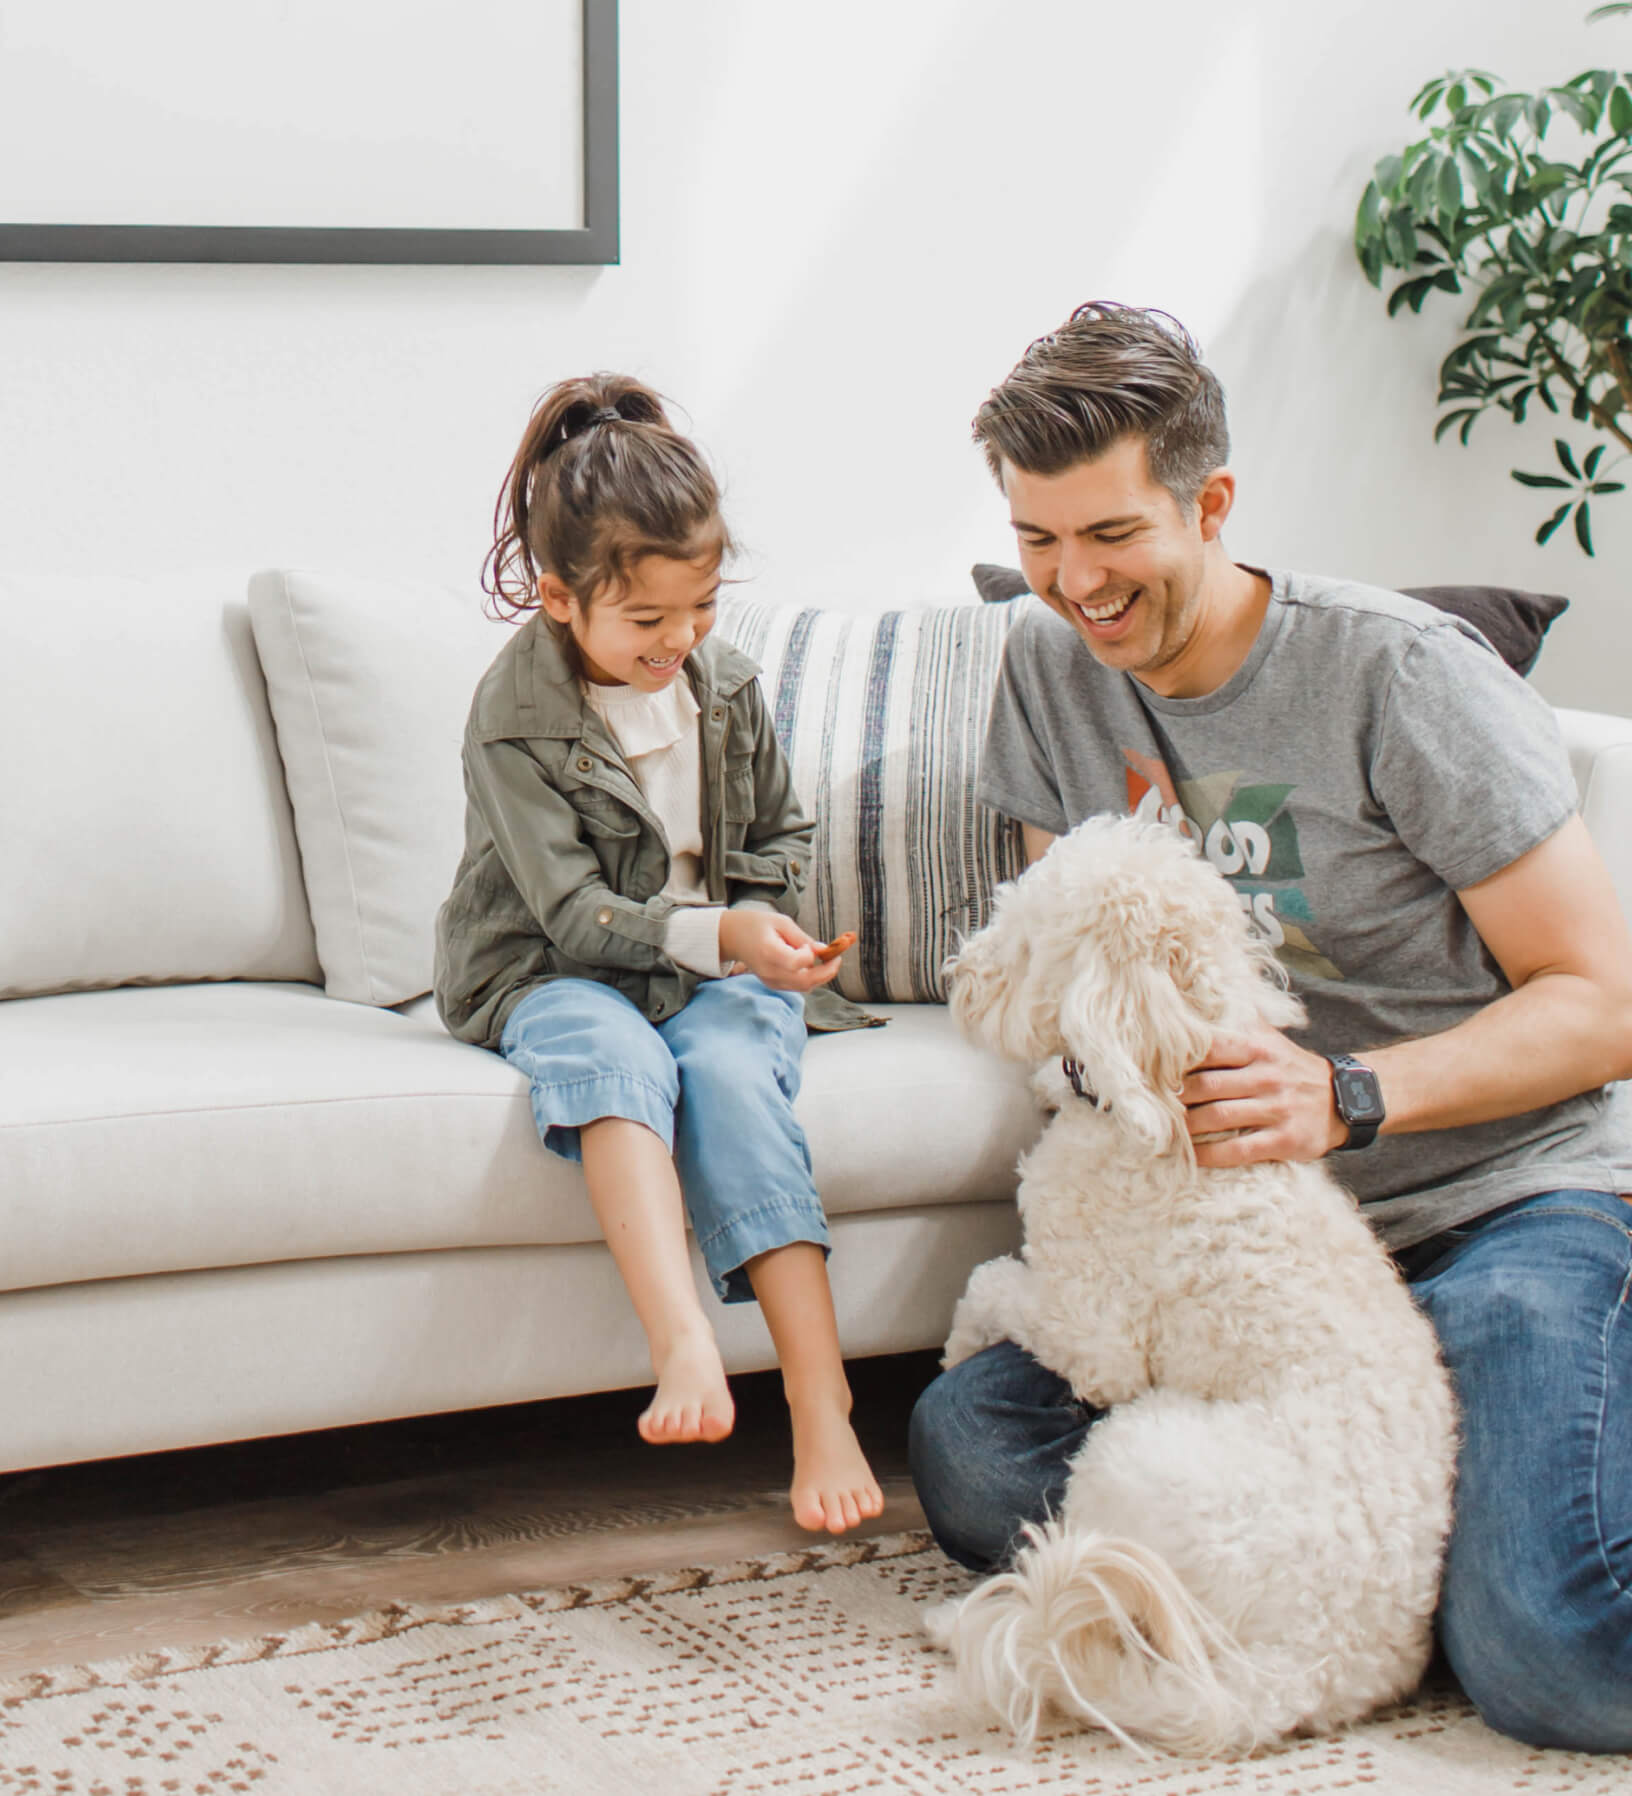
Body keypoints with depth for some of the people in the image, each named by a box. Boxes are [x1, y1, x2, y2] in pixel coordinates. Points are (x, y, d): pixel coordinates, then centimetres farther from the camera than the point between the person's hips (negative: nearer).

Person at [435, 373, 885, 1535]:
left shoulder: (726, 680, 5)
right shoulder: (515, 719, -11)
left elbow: (784, 831, 18)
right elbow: (573, 913, -16)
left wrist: (764, 927, -3)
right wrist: (717, 935, -29)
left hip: (721, 969, 3)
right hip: (560, 977, -3)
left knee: (732, 1075, -31)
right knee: (614, 1055, -38)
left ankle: (822, 1408, -41)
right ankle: (685, 1345, -56)